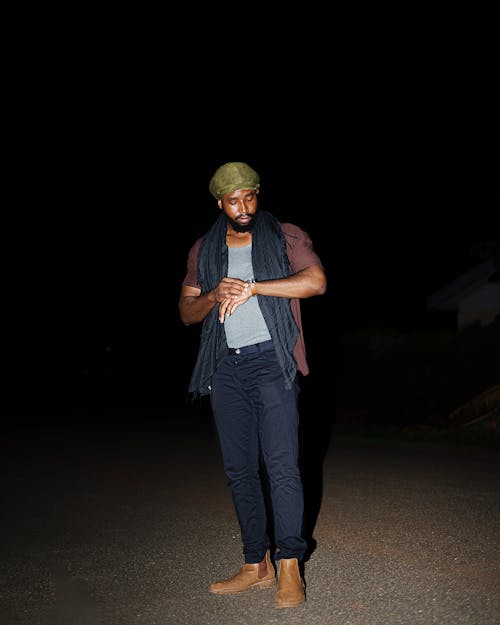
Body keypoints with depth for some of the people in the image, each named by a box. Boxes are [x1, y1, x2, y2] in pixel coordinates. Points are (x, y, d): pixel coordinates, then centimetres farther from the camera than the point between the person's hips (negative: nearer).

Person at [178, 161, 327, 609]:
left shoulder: (285, 236, 4)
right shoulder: (204, 250, 15)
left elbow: (317, 281, -12)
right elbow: (186, 311, 14)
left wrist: (252, 287, -17)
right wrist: (215, 295, -9)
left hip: (271, 359, -4)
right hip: (225, 367, 4)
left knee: (281, 465, -10)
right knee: (239, 469, 5)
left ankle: (290, 565, -1)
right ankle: (257, 566, 14)